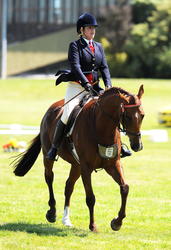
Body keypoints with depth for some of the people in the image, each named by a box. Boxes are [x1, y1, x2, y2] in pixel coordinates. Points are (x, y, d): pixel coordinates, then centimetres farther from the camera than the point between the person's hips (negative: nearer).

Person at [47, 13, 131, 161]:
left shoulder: (98, 47, 15)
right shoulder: (75, 46, -2)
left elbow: (104, 67, 8)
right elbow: (75, 66, -15)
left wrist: (108, 85, -10)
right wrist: (86, 84, -27)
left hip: (94, 87, 5)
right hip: (77, 86, -5)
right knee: (67, 115, -22)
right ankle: (54, 147, -9)